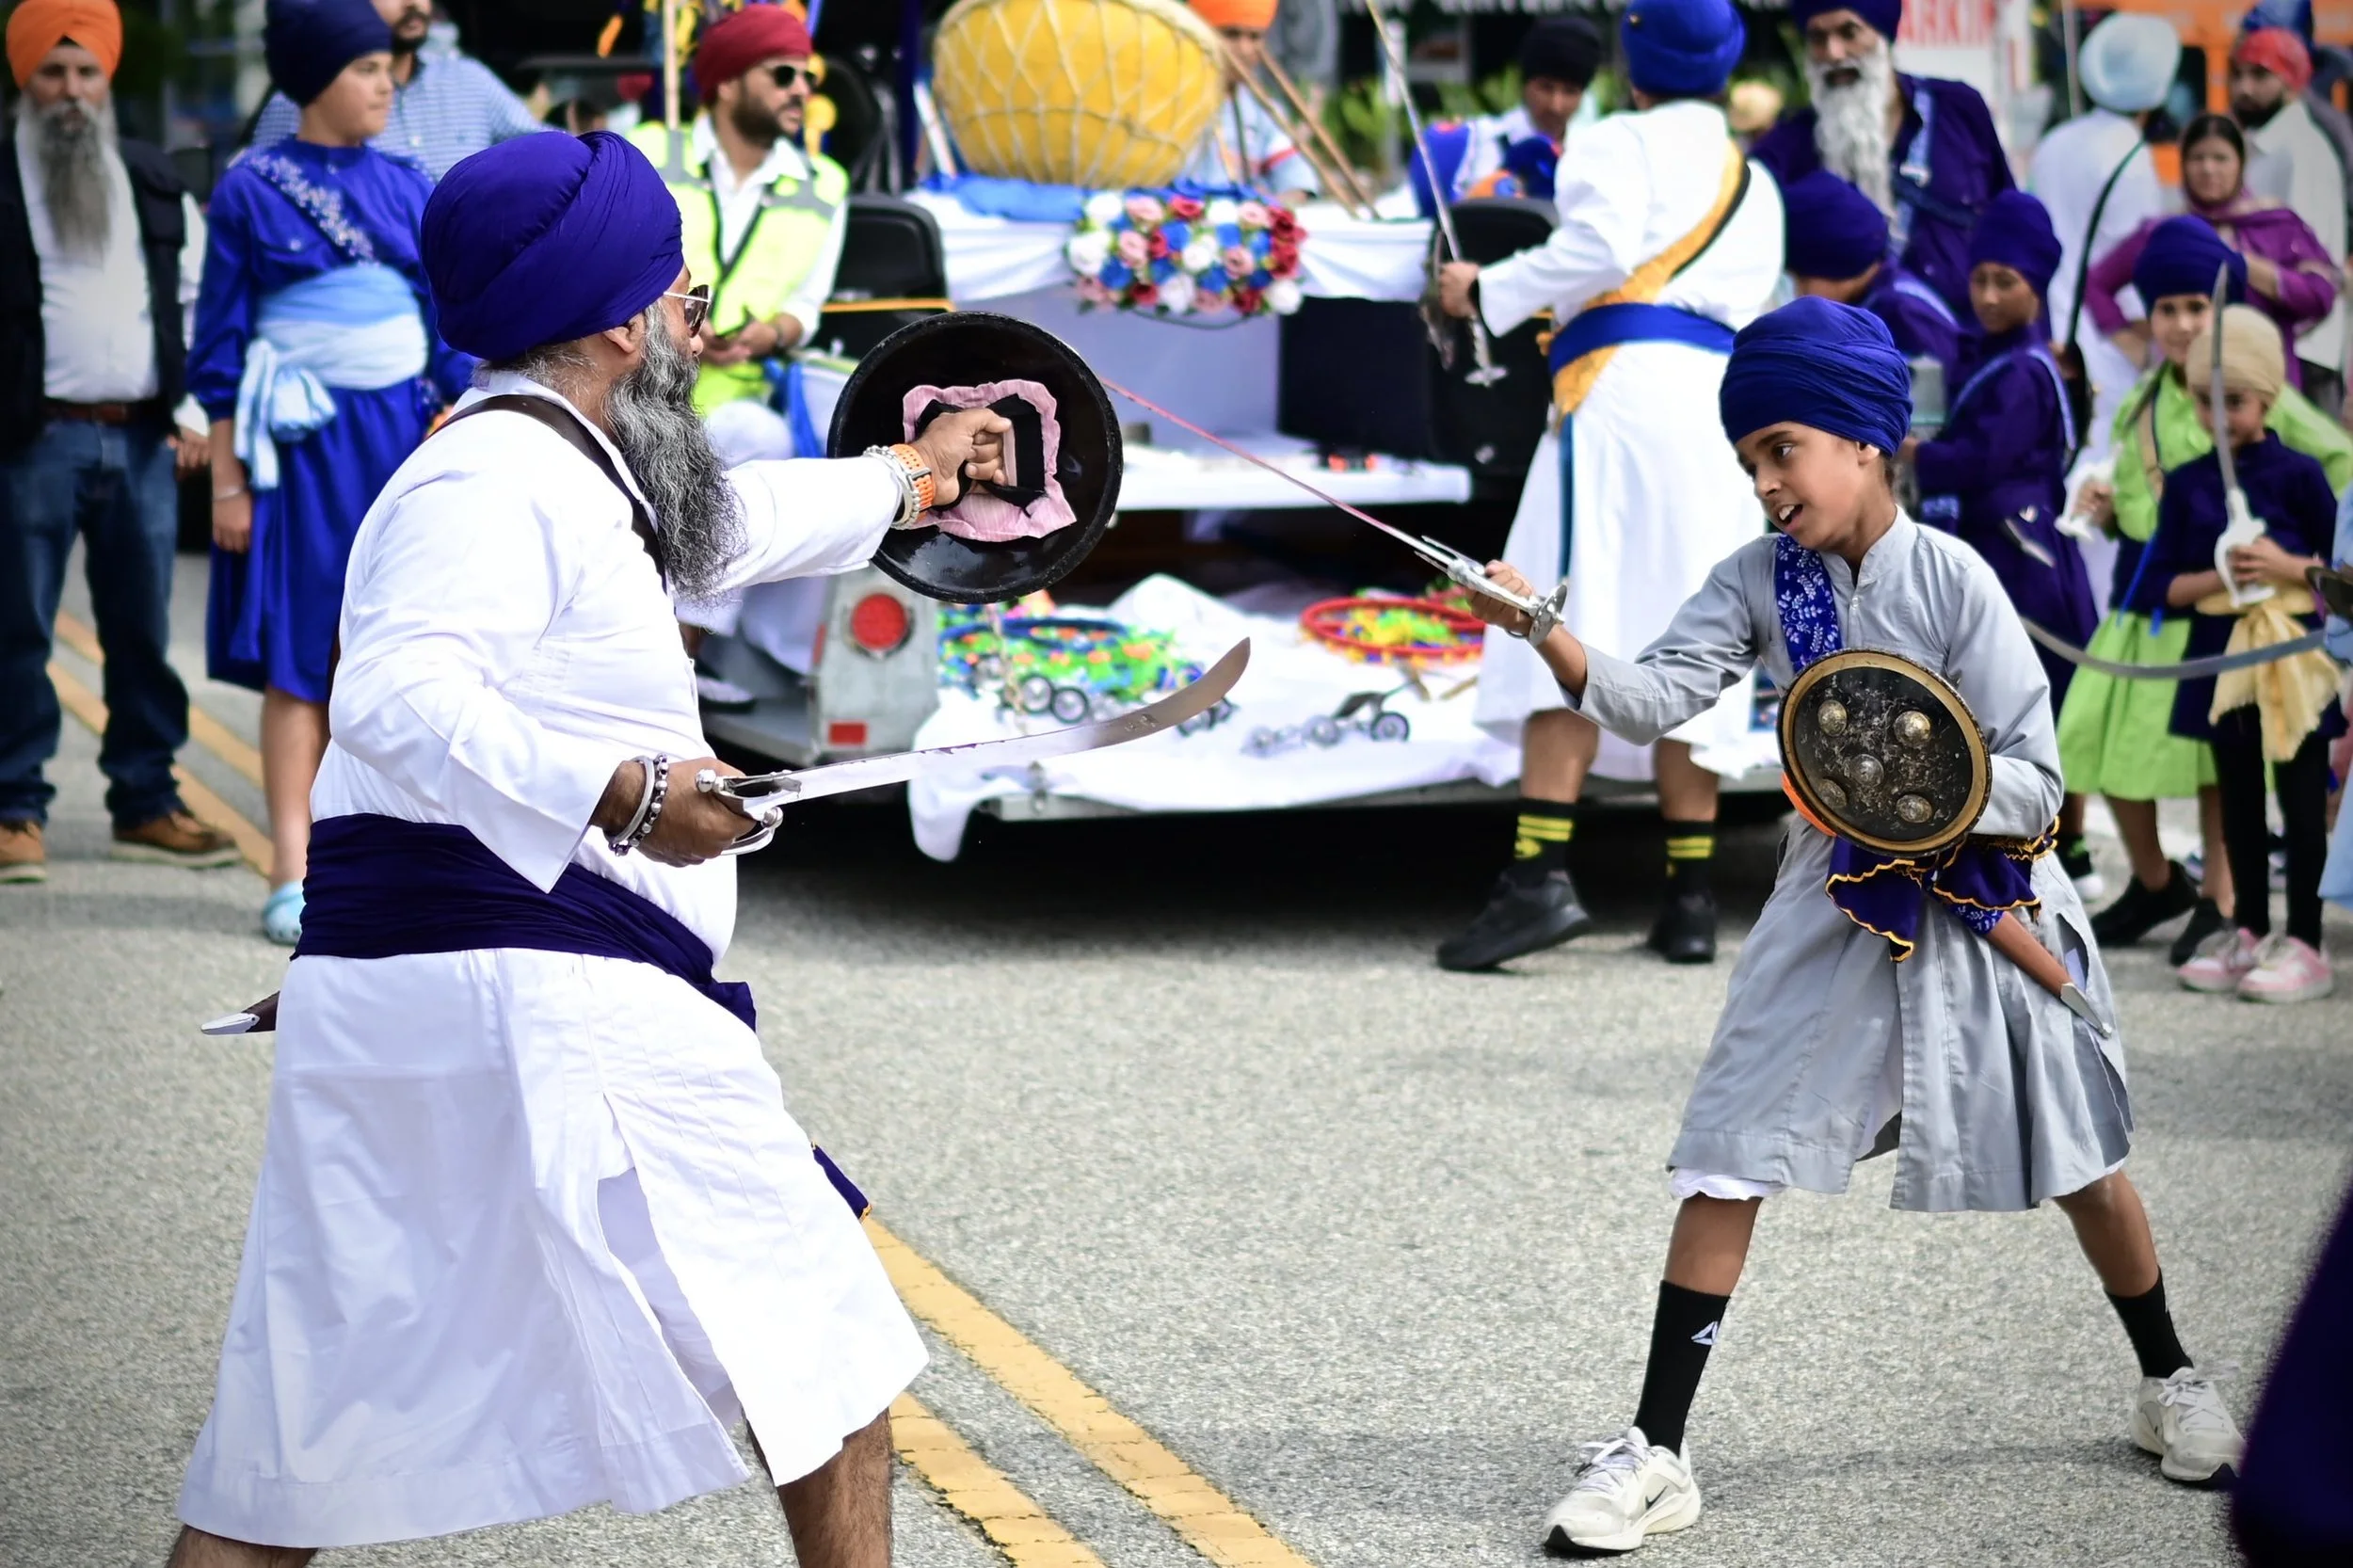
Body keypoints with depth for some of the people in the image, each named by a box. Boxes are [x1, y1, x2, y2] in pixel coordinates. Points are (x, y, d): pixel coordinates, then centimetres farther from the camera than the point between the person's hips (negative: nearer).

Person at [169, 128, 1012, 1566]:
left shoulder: (568, 477, 22)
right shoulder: (497, 480, -11)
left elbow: (730, 520, 43)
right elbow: (399, 697, -27)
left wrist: (906, 479, 57)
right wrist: (615, 792, -36)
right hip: (541, 1005, -10)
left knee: (304, 1445, 9)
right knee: (827, 1347, 5)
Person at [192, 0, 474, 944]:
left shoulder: (403, 187, 9)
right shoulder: (251, 190, -2)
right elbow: (221, 340, -1)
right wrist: (226, 479, -5)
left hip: (401, 432, 4)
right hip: (302, 444, -4)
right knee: (299, 659, -4)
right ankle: (293, 874, -3)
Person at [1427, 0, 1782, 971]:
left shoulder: (1619, 145, 5)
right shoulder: (1757, 187, 26)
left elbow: (1599, 247, -12)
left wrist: (1489, 293, -1)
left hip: (1624, 383, -6)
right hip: (1726, 401, 6)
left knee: (1573, 633, -12)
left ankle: (1540, 875, -22)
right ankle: (1690, 897, 4)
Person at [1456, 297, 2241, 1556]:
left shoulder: (1951, 579, -15)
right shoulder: (1758, 581, -5)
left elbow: (2034, 785, -15)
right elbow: (1651, 700, -19)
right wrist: (1545, 636, -34)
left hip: (1981, 897, -2)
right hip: (1838, 902, 3)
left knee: (2079, 1156, 11)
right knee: (1727, 1158, -6)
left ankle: (2171, 1389, 34)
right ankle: (1656, 1454, -3)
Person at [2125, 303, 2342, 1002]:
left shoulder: (2297, 473, -5)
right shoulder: (2186, 484, 3)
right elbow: (2163, 587, 1)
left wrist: (2286, 566, -17)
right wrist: (2220, 577, -15)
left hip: (2293, 651, -4)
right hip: (2221, 654, 4)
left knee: (2301, 800, 1)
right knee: (2238, 800, 12)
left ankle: (2304, 944, 5)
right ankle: (2249, 932, 23)